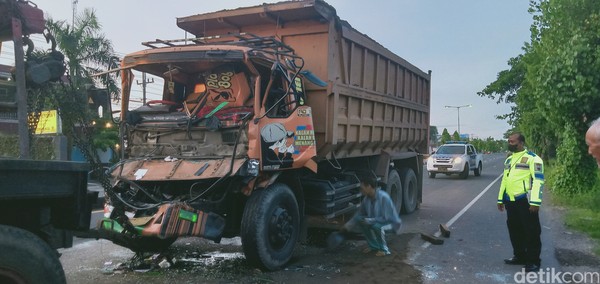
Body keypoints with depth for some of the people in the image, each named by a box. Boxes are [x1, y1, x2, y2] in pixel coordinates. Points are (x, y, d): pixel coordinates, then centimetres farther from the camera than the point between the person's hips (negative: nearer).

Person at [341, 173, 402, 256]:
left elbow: (385, 218, -28)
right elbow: (358, 214, 6)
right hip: (377, 221, 8)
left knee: (377, 226, -35)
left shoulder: (383, 197, -30)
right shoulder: (367, 198, -7)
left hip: (392, 223, -7)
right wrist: (347, 226, 4)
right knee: (361, 221, -10)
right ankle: (374, 246, 7)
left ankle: (384, 249, -9)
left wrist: (369, 220, -26)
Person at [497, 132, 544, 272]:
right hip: (510, 201, 8)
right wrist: (500, 199, 22)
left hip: (525, 200, -8)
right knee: (514, 229, 14)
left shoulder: (532, 158, -8)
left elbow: (538, 180, -14)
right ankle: (519, 256, 27)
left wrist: (535, 202, -21)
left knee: (531, 231, -1)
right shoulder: (508, 160, 17)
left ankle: (533, 261, 6)